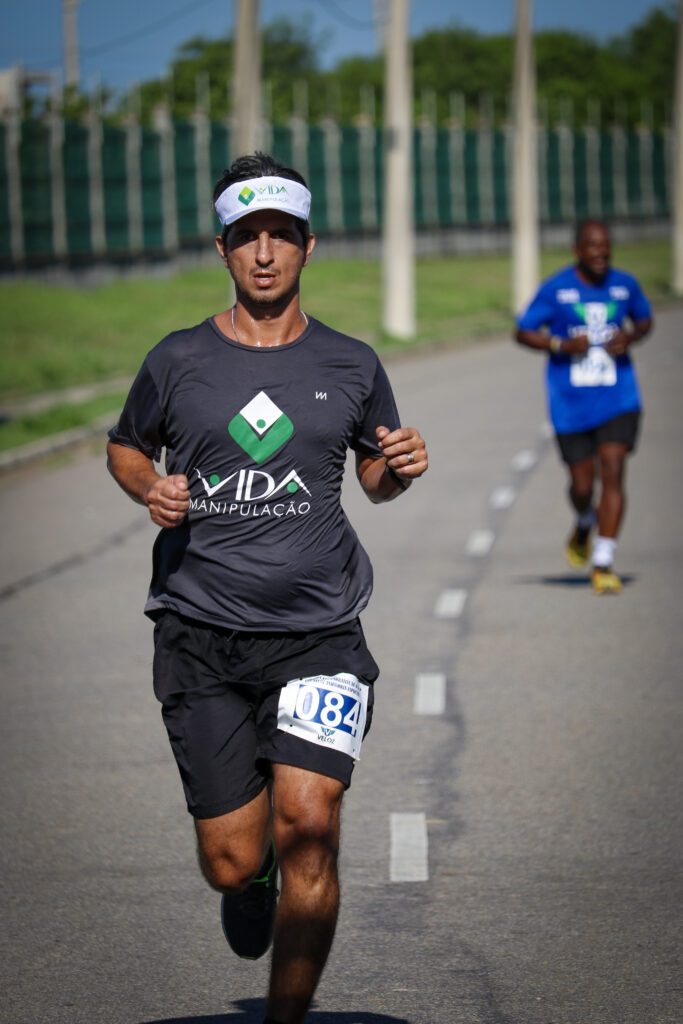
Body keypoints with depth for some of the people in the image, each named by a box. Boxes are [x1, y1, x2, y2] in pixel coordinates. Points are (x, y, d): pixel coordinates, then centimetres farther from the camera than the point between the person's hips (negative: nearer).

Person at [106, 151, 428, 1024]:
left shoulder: (350, 365, 7)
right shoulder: (178, 361, 4)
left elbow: (375, 475, 20)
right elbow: (125, 448, 18)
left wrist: (401, 468, -3)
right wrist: (150, 489, -4)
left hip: (319, 632, 0)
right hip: (203, 637, 0)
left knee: (307, 831, -16)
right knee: (233, 862, 0)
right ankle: (251, 884, 40)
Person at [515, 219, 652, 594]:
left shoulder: (624, 285, 2)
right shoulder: (555, 289, -6)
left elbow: (645, 320, 18)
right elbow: (523, 333, -1)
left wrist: (631, 336, -5)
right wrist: (562, 345, -18)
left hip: (617, 398, 1)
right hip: (571, 404, -1)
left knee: (613, 473, -13)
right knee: (582, 484, 6)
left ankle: (603, 562, -9)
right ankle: (584, 525, 43)